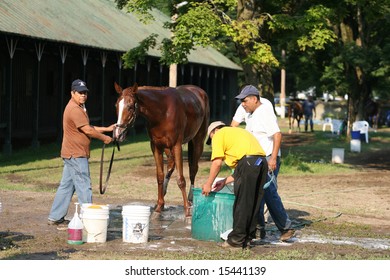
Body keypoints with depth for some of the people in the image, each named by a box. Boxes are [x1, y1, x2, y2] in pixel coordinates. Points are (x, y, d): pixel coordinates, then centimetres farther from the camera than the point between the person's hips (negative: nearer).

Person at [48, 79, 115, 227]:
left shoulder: (78, 108, 17)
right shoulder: (75, 109, -17)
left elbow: (88, 128, 20)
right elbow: (88, 130, -19)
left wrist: (107, 129, 15)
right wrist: (104, 138, -7)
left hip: (71, 154, 11)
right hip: (76, 154, -11)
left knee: (66, 186, 12)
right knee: (84, 187, -6)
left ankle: (55, 217, 16)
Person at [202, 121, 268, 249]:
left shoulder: (219, 134, 14)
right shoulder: (238, 132, 36)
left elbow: (217, 163, 2)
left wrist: (208, 184, 12)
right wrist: (225, 181, 30)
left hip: (248, 160, -8)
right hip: (262, 162, 8)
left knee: (241, 203, -1)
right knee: (253, 203, 14)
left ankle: (237, 240, 4)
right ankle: (248, 237, 21)